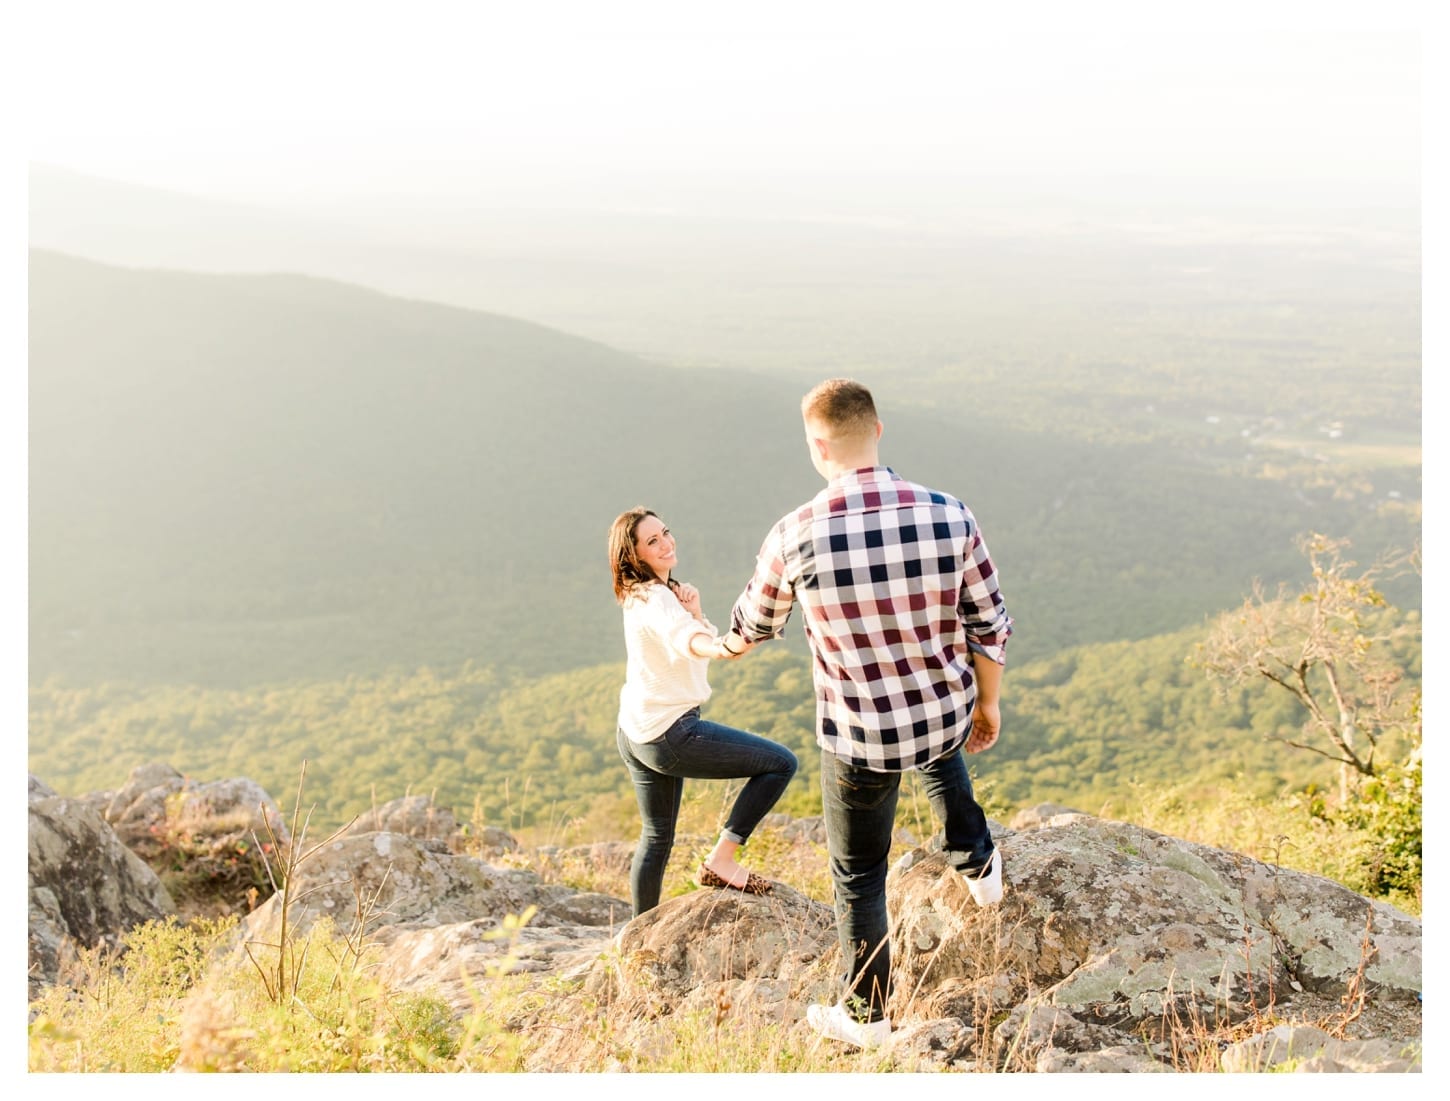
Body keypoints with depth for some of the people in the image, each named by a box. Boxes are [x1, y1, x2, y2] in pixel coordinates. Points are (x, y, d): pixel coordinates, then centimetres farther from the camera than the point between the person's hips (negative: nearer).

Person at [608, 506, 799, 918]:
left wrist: (695, 612, -10)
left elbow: (705, 638, 10)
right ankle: (721, 859, -6)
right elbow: (685, 639, -41)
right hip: (670, 733, -10)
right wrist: (719, 647, -61)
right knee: (781, 763, -6)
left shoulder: (642, 594, 12)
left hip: (636, 735, 10)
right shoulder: (655, 599, -18)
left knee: (657, 837, 20)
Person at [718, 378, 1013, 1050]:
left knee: (858, 876, 19)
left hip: (858, 737, -2)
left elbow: (754, 624, 1)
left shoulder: (795, 536, -19)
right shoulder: (948, 515, -16)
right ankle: (977, 862, 48)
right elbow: (990, 625, -5)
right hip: (947, 717, 3)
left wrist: (726, 644, 26)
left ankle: (865, 1015, 34)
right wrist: (988, 703, 14)